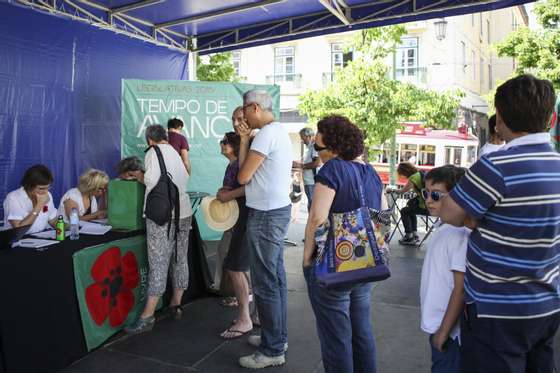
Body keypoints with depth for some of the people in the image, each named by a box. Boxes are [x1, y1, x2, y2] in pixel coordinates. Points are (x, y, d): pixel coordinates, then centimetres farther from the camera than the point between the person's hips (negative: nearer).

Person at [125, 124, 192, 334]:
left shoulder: (153, 152, -2)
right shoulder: (176, 153, 17)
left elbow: (151, 180, -14)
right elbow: (185, 179, 15)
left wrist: (138, 176, 5)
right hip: (184, 213, 7)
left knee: (158, 264, -6)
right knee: (180, 260, 12)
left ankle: (148, 316, -2)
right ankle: (176, 304, 23)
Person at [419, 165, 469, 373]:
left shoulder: (460, 234, -24)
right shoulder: (442, 228, 4)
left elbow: (461, 288, -23)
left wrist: (444, 330, -18)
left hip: (449, 330, -9)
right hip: (436, 323, 9)